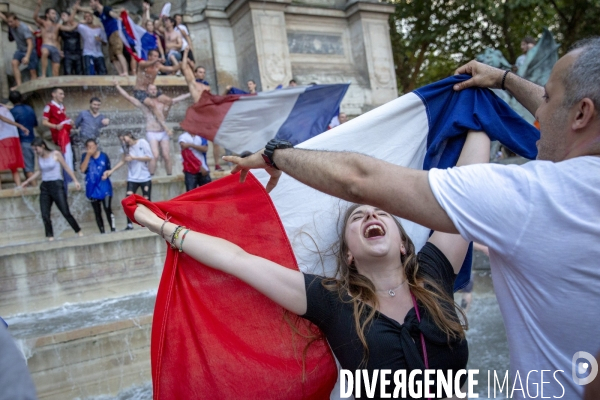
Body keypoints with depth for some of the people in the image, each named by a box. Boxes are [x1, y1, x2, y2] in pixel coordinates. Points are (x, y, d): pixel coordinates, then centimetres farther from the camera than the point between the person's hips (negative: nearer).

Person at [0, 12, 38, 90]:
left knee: (33, 72, -5)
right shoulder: (11, 25, -5)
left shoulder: (24, 28, -24)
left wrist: (27, 57, -37)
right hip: (20, 50, 5)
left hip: (30, 51, -5)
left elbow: (30, 44, -29)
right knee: (14, 63, -20)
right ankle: (19, 84, -25)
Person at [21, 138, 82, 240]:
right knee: (45, 215, -3)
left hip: (57, 185, -5)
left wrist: (75, 181, -5)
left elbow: (66, 168, -2)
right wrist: (27, 181, 25)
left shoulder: (56, 154, -7)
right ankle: (50, 237, 5)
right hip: (44, 187, 5)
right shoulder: (39, 157, 6)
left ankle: (79, 232, 9)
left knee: (66, 212, -5)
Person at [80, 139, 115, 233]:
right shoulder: (85, 156, 2)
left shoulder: (103, 156, 1)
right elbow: (82, 170, -12)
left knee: (107, 209, -12)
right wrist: (88, 155, -14)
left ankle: (113, 229, -7)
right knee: (97, 212, 7)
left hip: (104, 186, -2)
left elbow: (109, 169, 11)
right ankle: (102, 232, 14)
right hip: (92, 188, 2)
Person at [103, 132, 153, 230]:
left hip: (145, 178, -3)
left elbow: (149, 158, -11)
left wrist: (133, 157, -15)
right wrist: (111, 171, 2)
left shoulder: (142, 143, -6)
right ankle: (129, 225, 0)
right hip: (132, 178, 3)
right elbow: (123, 161, 11)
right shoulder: (126, 147, 7)